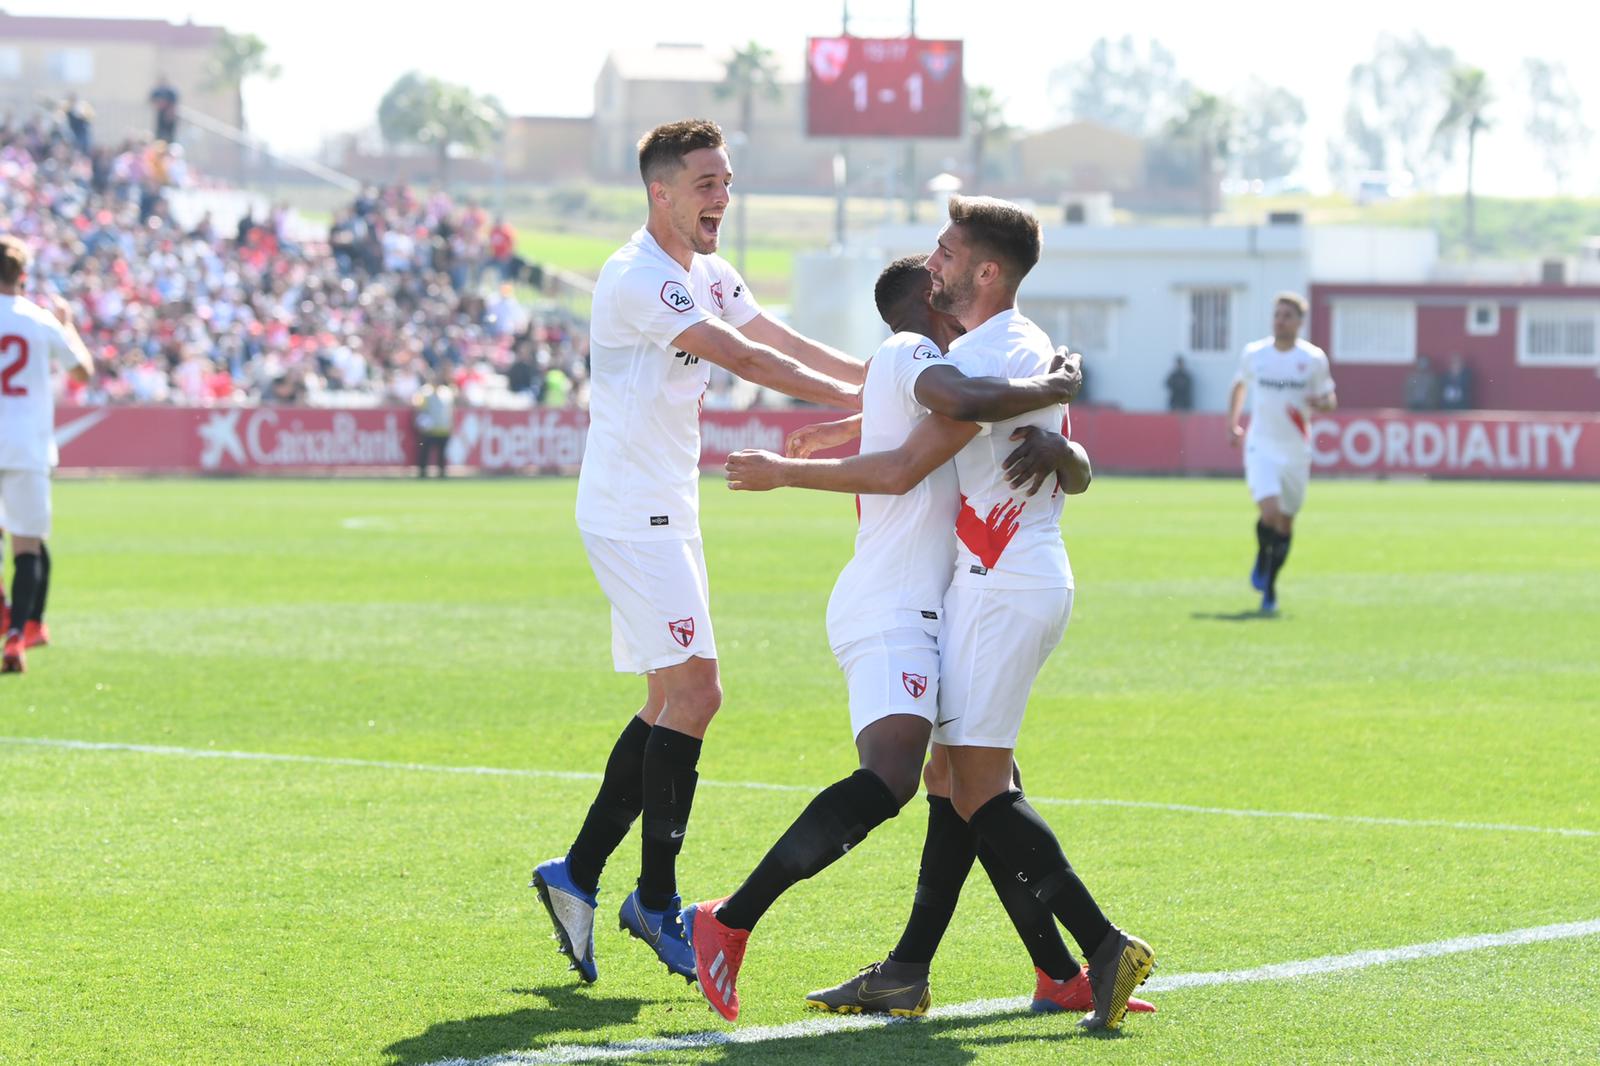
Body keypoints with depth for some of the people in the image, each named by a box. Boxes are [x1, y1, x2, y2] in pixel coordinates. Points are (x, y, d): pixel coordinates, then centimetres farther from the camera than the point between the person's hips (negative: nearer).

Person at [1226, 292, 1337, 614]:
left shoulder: (1314, 358, -2)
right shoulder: (1253, 353, 1)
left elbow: (1330, 400, 6)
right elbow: (1239, 386, 20)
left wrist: (1320, 403, -17)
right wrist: (1232, 424, 11)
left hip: (1296, 451, 1)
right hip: (1261, 447, -1)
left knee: (1285, 522, 8)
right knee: (1269, 511, -21)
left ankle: (1269, 587, 26)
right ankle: (1262, 557, 10)